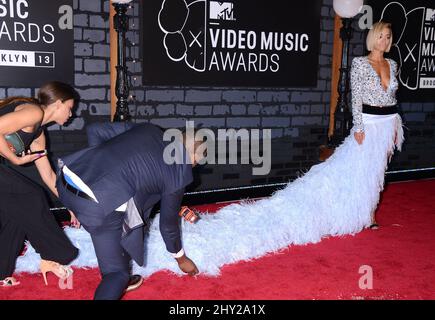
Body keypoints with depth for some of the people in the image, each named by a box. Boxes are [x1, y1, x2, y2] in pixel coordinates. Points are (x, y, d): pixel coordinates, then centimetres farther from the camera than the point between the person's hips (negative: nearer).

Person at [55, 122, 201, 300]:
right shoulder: (179, 173, 4)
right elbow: (168, 223, 16)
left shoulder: (148, 129, 16)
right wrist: (181, 259, 33)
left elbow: (95, 130, 17)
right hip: (98, 209, -7)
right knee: (117, 273, 13)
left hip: (66, 179, 7)